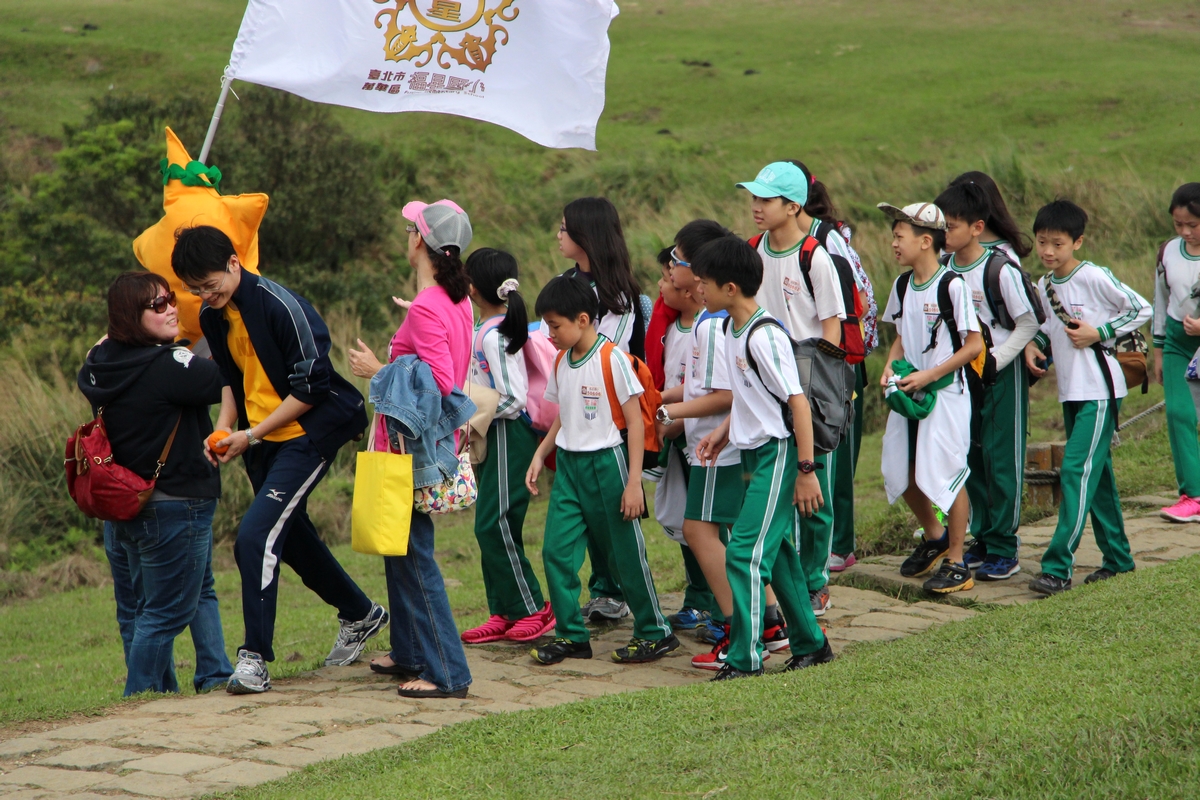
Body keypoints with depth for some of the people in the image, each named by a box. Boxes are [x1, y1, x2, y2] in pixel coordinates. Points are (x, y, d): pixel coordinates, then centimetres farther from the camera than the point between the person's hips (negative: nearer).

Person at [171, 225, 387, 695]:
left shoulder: (282, 308, -21)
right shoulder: (214, 317, 4)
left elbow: (311, 388, -18)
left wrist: (251, 435, -17)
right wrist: (224, 427, 0)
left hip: (308, 433, -9)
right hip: (261, 440, 9)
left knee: (256, 536, -21)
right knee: (292, 537, 19)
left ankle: (254, 658, -17)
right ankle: (360, 615, 42)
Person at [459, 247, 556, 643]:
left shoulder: (493, 336, -19)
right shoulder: (485, 328, 10)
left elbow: (512, 400, -22)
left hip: (508, 433, -10)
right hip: (495, 436, 10)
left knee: (494, 525, -7)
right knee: (491, 527, 10)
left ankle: (533, 608, -1)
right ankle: (503, 613, 13)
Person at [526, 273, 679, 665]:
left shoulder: (613, 359, -13)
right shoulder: (561, 361, 8)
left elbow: (635, 422, -12)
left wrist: (633, 482, -15)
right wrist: (540, 455, 7)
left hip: (607, 462, -6)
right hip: (568, 464, 7)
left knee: (626, 552, 2)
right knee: (556, 550, -2)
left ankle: (655, 632, 16)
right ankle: (571, 635, 8)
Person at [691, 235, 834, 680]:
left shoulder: (764, 336, -20)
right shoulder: (731, 328, 9)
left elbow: (797, 401, -20)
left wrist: (806, 469, -20)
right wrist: (723, 432, 13)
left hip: (778, 454, -10)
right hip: (754, 454, 10)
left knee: (746, 552, -12)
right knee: (777, 552, 15)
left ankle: (745, 658, -9)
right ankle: (810, 643, 27)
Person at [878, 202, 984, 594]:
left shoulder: (952, 286, -15)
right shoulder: (902, 286, 7)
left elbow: (974, 344, -14)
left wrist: (929, 375, -18)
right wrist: (891, 367, -1)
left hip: (945, 393, -7)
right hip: (908, 394, 7)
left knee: (946, 475, -5)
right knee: (900, 473, 9)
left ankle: (956, 564, 5)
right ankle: (934, 536, 33)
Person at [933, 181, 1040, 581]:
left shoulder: (1000, 270, -18)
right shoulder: (942, 268, -2)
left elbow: (1029, 323, -12)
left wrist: (993, 362, -17)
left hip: (1003, 373, -6)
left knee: (1001, 458, -2)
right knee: (970, 457, 9)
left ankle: (1003, 550, 4)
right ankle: (982, 540, 20)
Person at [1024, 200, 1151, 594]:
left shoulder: (1095, 277, -13)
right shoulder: (1044, 287, 8)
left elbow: (1141, 310, -8)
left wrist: (1099, 333, -16)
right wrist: (1034, 345, 2)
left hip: (1100, 389, -8)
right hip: (1070, 392, 8)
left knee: (1077, 470, -14)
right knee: (1097, 474, 14)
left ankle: (1058, 568, -18)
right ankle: (1117, 558, 24)